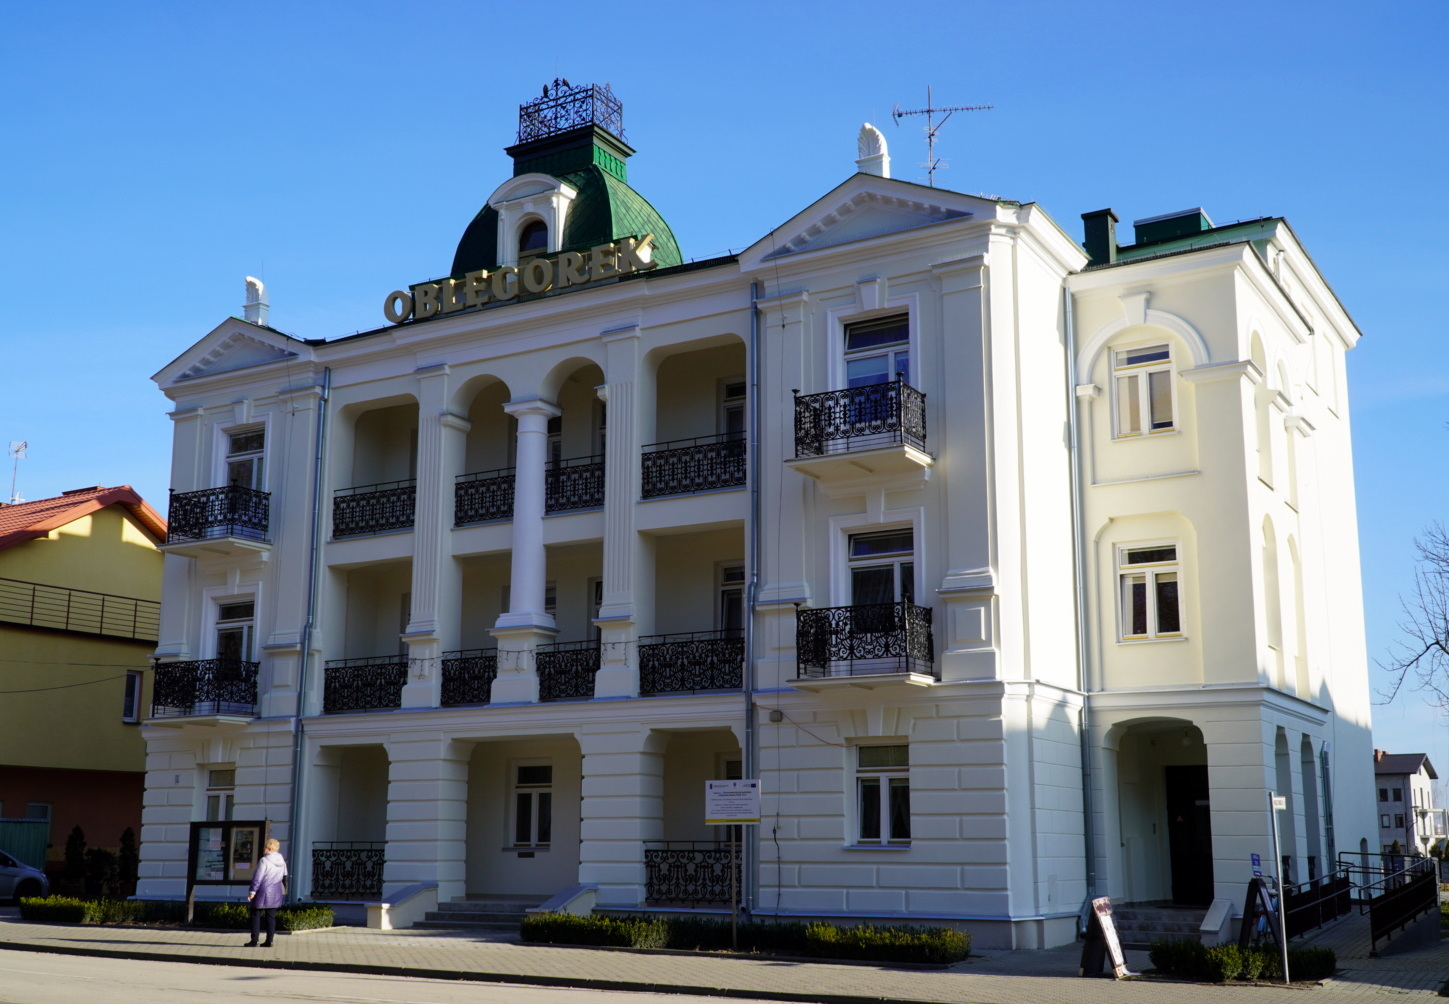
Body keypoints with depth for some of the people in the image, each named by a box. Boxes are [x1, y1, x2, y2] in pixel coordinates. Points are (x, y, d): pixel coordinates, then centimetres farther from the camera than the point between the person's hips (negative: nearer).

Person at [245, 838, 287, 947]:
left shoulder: (264, 861, -13)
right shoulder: (282, 862, 8)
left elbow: (257, 878, -14)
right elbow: (285, 878, 18)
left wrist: (252, 891, -10)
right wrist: (284, 890, 28)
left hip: (263, 892, -6)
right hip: (275, 893, 6)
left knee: (256, 915, 2)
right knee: (271, 917, 8)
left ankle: (254, 940, 0)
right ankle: (269, 941, 7)